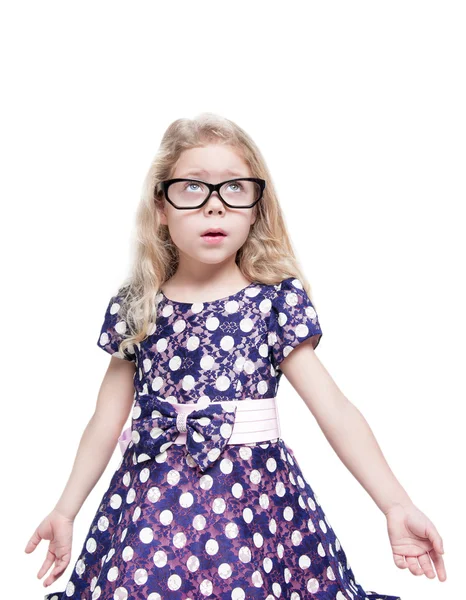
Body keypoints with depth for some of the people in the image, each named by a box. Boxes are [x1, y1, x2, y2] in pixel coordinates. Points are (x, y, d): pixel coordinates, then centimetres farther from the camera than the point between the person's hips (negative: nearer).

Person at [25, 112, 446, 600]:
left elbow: (333, 408, -9)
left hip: (254, 502, -2)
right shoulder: (134, 308, 2)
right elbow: (107, 421, 9)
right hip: (152, 502, 2)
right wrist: (65, 511, 10)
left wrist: (396, 506, -15)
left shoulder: (277, 300, -5)